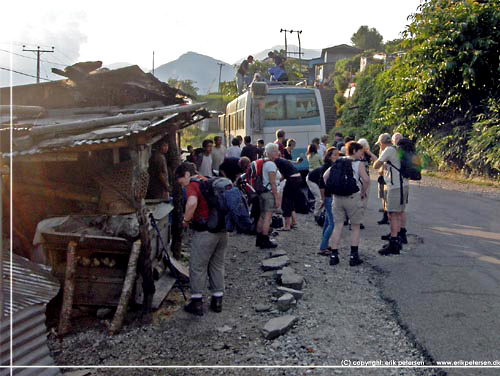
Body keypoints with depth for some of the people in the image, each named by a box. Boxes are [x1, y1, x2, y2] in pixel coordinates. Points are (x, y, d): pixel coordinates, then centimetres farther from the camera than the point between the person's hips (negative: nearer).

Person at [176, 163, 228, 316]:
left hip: (205, 232, -7)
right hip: (222, 229, 8)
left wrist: (186, 220, -17)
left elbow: (192, 202, -31)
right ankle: (217, 300, 22)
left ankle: (197, 302, 12)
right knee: (217, 265, 17)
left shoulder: (192, 185, -10)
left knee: (198, 267, 6)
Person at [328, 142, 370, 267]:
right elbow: (366, 180, -19)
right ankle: (353, 256, 10)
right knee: (355, 227, 10)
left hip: (337, 198, 4)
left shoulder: (338, 162, 10)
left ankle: (333, 255, 11)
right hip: (353, 198, -4)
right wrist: (363, 193, -4)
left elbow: (325, 176, 6)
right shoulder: (358, 164, -5)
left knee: (338, 226, 10)